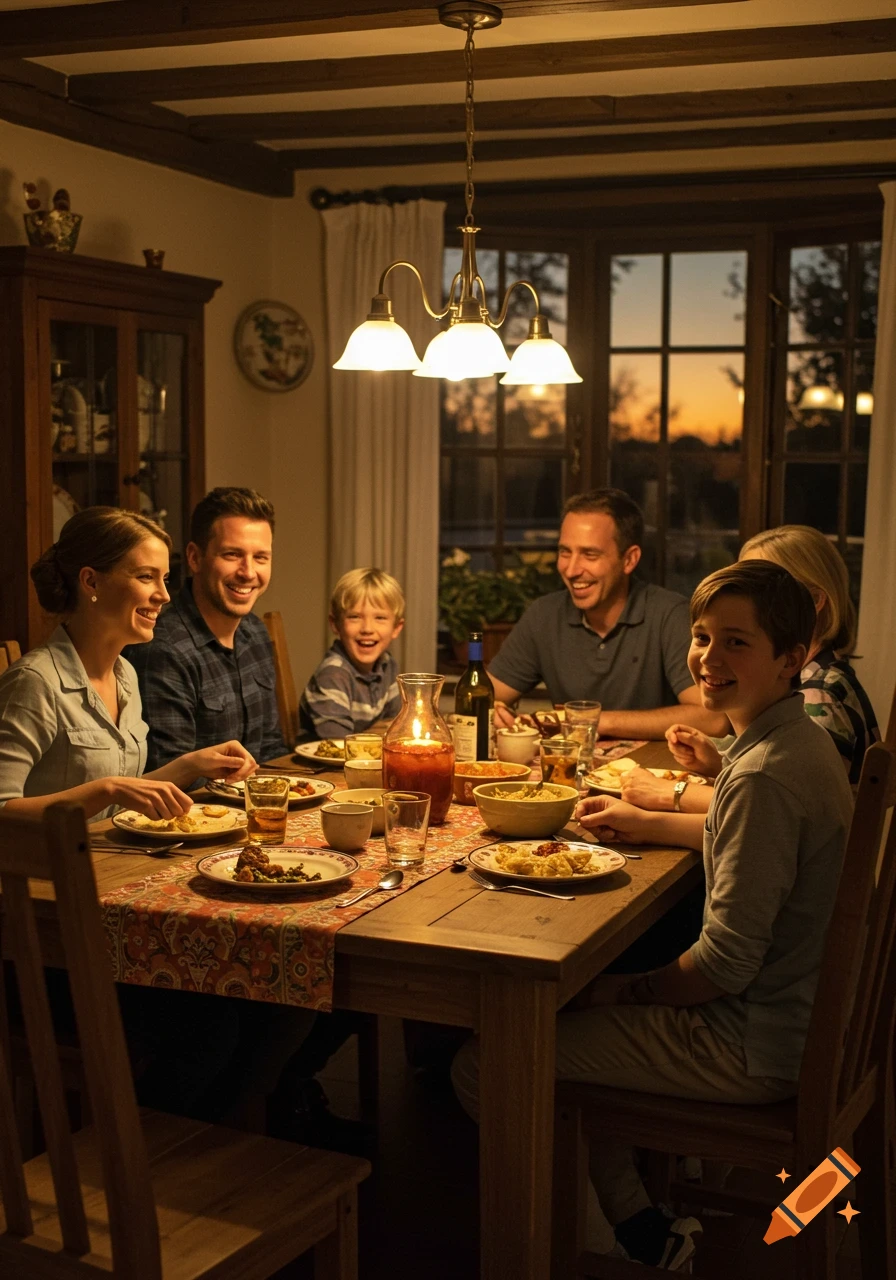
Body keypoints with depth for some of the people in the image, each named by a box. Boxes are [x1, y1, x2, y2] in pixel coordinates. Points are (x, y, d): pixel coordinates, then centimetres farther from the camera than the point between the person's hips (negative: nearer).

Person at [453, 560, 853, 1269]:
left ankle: (596, 1239, 14)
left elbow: (726, 964, -26)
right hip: (799, 1018, 11)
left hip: (751, 1046, -10)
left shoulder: (765, 775, -26)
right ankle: (637, 1221, 25)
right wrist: (643, 819, 18)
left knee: (483, 1066, -8)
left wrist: (628, 990, -9)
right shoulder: (802, 740, 5)